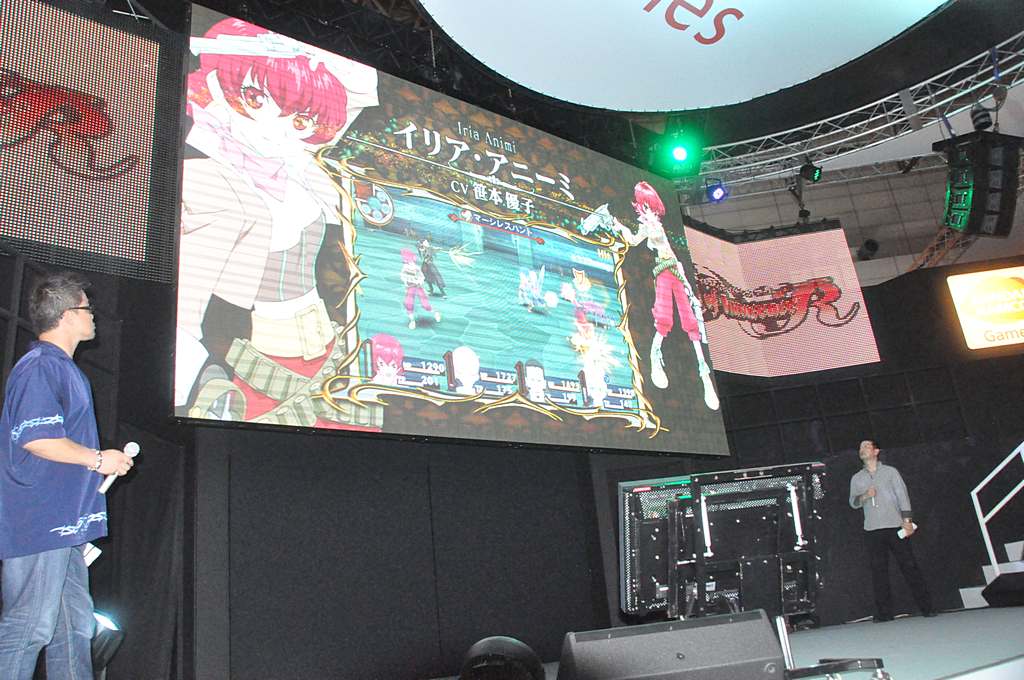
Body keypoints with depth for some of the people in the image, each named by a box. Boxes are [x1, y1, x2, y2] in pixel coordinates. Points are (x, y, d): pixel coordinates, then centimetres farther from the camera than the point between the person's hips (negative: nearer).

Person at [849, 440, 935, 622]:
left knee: (909, 566, -4)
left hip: (895, 526, -2)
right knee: (879, 571, -1)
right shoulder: (856, 478, 16)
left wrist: (907, 521, -10)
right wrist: (865, 496, -12)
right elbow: (853, 502, 9)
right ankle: (884, 612, 2)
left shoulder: (890, 471, 9)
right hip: (872, 530, 2)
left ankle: (926, 607, 5)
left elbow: (902, 496, 1)